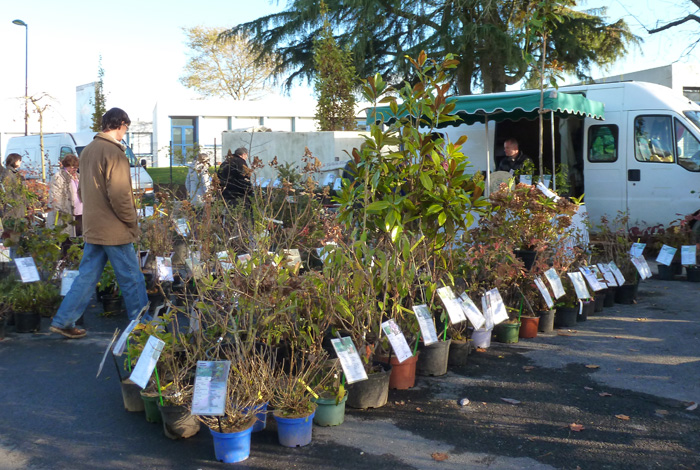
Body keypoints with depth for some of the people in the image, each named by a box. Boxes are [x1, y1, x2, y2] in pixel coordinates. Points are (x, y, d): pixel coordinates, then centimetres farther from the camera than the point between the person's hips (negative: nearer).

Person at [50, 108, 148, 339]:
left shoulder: (87, 150, 11)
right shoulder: (114, 153, -17)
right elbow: (119, 196, -21)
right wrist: (132, 221, -8)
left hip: (92, 227, 8)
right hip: (115, 229, -8)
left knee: (87, 276, 14)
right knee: (132, 278, 3)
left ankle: (63, 321, 15)